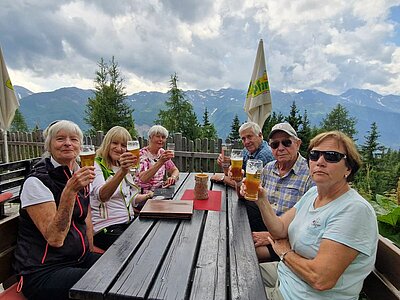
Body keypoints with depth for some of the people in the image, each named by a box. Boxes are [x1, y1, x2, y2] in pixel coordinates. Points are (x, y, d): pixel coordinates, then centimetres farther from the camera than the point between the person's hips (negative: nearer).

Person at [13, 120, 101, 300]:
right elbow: (55, 238, -24)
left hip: (81, 259, 6)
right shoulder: (37, 181, -15)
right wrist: (70, 189, -32)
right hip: (43, 271, -6)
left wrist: (91, 255, 10)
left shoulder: (81, 175, 5)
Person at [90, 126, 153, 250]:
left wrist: (146, 196, 9)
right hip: (106, 227, -7)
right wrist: (122, 171, -42)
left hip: (129, 222, 7)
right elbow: (102, 196, -29)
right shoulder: (96, 165, -7)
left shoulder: (122, 167, 15)